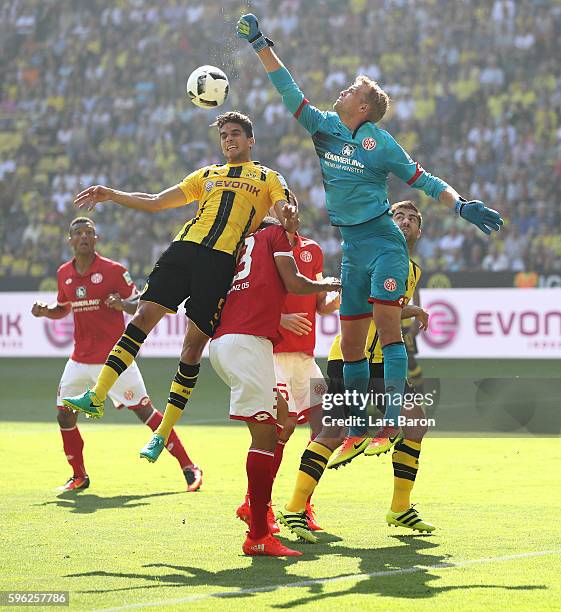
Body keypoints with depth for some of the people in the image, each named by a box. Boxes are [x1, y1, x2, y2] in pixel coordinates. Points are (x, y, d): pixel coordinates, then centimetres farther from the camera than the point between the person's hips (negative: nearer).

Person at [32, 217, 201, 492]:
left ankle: (189, 467, -2)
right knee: (64, 415, 3)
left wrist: (121, 304, -26)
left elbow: (139, 305, -5)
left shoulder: (113, 270, -8)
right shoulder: (64, 274, 7)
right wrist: (45, 311, 1)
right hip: (80, 360, 5)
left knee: (144, 411, -8)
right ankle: (79, 477, 20)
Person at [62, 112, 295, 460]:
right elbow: (157, 202, 28)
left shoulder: (269, 178, 19)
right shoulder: (207, 175, 29)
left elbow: (285, 209, 2)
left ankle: (164, 432, 2)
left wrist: (287, 214, -24)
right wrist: (111, 195, 17)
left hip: (223, 259, -3)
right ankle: (97, 397, -12)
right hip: (186, 247, 4)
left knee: (195, 342, -5)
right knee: (145, 315, -11)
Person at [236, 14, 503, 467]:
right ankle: (356, 432, 11)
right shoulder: (324, 127, 8)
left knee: (386, 323, -18)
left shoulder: (380, 143, -5)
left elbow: (422, 180, -2)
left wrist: (460, 203, -16)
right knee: (350, 344, 5)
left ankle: (392, 423, -22)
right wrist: (261, 45, 11)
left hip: (382, 240, -6)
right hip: (351, 247, 6)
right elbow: (289, 91, 11)